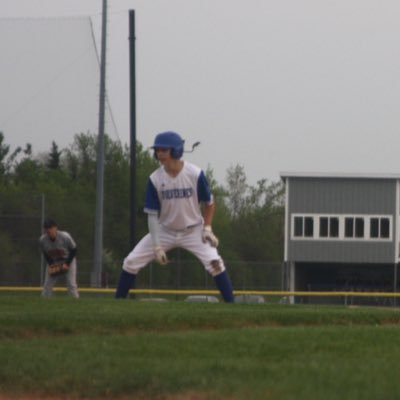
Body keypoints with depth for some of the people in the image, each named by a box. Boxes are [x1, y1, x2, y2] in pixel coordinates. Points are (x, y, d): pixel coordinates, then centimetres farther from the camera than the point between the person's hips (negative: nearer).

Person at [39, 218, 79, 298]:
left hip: (68, 261, -3)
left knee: (71, 284, -13)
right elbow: (45, 254, 0)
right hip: (53, 262, 3)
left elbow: (73, 250, -14)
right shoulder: (42, 240, -19)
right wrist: (50, 265, -13)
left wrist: (67, 264, -19)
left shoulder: (65, 237, -28)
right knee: (47, 285, -3)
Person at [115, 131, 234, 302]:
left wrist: (207, 228, -13)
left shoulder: (195, 174, -19)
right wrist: (157, 246, -17)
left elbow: (209, 203, -2)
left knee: (214, 262, -25)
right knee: (131, 262, -5)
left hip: (193, 230, -2)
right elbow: (152, 214, -10)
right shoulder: (155, 179, -14)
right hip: (165, 231, 2)